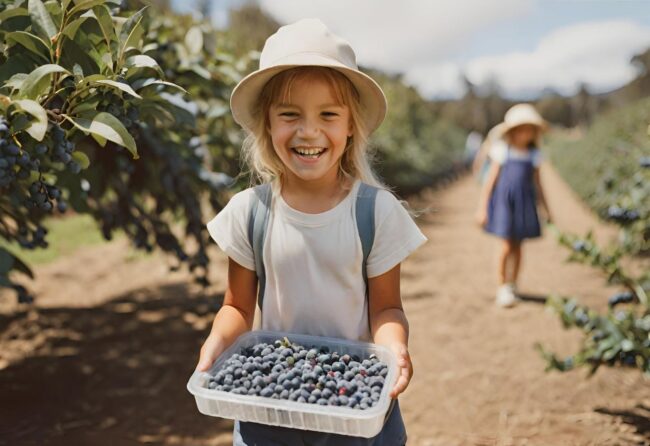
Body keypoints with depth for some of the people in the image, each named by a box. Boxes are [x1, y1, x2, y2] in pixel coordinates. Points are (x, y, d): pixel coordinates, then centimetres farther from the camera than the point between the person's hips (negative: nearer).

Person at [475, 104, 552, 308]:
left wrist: (546, 210, 14)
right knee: (506, 245, -7)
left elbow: (537, 184, 13)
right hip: (504, 200, -3)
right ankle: (502, 287, 6)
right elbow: (491, 179, 0)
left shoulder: (534, 155, 6)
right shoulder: (502, 151, -2)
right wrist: (482, 207, -2)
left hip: (524, 202, 3)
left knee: (517, 245, 10)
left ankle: (512, 285, 26)